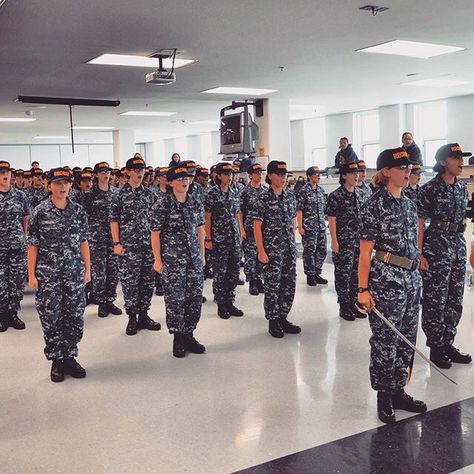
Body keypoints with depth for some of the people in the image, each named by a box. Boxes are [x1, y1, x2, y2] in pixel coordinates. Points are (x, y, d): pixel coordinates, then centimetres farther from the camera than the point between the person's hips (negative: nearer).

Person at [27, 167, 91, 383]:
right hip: (48, 275, -3)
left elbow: (83, 241, 9)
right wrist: (31, 274, -6)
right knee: (51, 319, 4)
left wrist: (87, 268, 7)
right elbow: (32, 245, -3)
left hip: (74, 274, 3)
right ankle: (56, 361, 18)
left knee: (75, 317, 7)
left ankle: (70, 357, 22)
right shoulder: (40, 212, -4)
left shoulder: (78, 211, 4)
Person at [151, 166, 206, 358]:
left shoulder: (195, 203, 7)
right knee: (175, 299, -1)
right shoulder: (163, 206, -8)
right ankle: (177, 338, 14)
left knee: (195, 297, 7)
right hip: (172, 260, -5)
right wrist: (157, 260, -7)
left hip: (193, 258, 5)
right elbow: (155, 233, -6)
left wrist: (202, 254, 13)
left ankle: (188, 335, 21)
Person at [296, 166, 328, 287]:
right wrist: (300, 226, -14)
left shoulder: (321, 190, 11)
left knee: (322, 250, 8)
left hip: (321, 226, 7)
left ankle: (316, 274, 21)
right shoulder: (304, 191, -9)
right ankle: (310, 275, 13)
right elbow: (299, 210, -11)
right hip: (309, 227, -7)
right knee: (309, 251, 1)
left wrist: (324, 221, 15)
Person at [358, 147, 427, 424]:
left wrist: (417, 277, 16)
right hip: (386, 279, -7)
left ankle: (399, 391, 26)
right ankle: (384, 396, 17)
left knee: (407, 339, 13)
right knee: (385, 341, 2)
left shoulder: (409, 204, 12)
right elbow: (366, 251, -11)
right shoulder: (375, 206, -10)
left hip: (412, 279, 7)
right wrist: (363, 289, -14)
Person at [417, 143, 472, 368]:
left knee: (455, 298, 11)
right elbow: (419, 223, -10)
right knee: (435, 299, 0)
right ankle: (436, 347, 11)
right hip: (436, 245, -7)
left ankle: (448, 343, 23)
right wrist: (420, 254, -15)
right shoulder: (429, 189, -9)